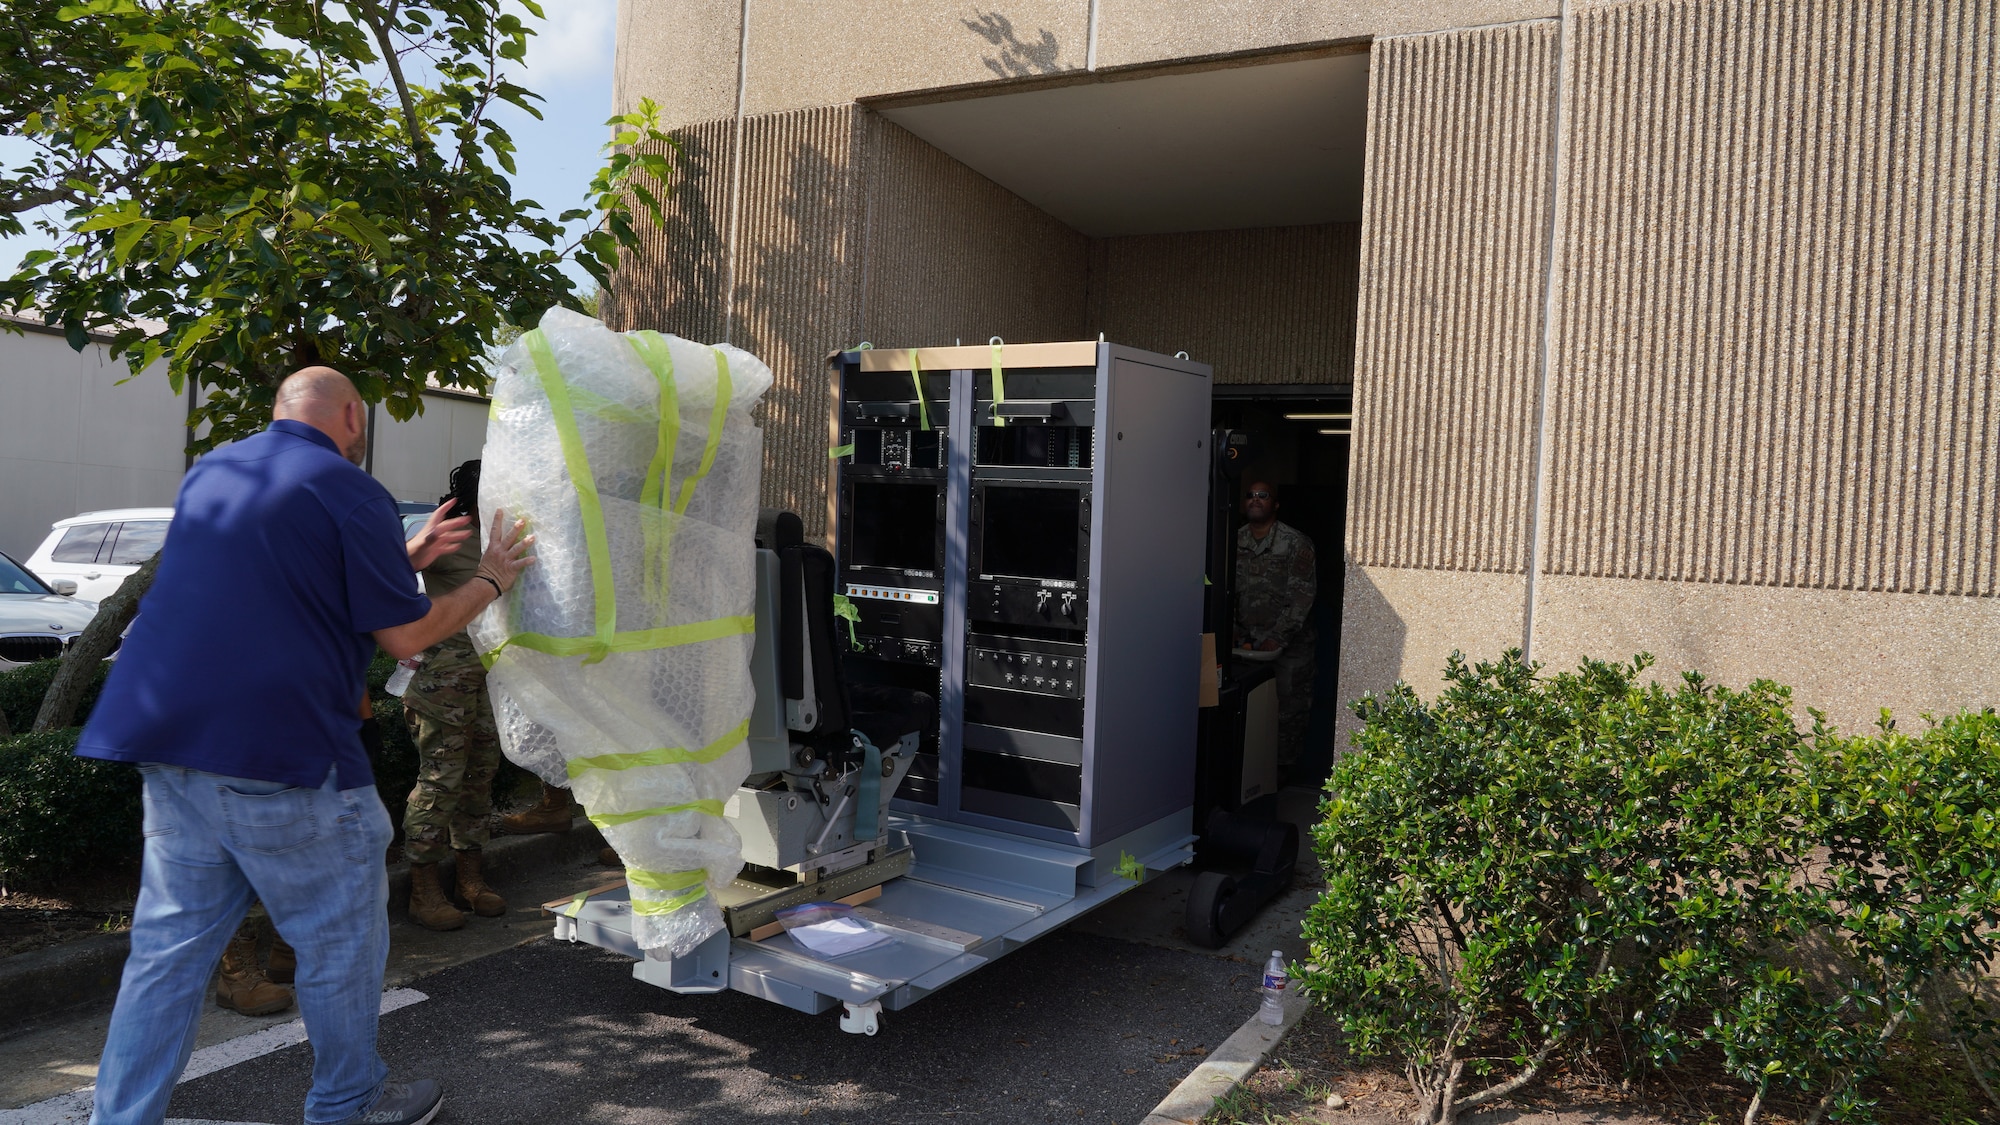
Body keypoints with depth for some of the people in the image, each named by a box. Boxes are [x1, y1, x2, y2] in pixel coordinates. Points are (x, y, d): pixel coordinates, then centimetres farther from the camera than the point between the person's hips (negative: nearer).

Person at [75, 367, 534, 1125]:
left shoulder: (210, 471, 15)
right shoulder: (346, 491, -9)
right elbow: (405, 636, -6)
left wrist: (403, 557, 26)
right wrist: (490, 582, 7)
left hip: (173, 746, 8)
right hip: (282, 753, -7)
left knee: (170, 943, 14)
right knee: (341, 936, 10)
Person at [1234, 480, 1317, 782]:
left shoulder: (1295, 544, -8)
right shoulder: (1234, 542, 5)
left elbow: (1302, 597, -12)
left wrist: (1276, 638, -17)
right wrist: (1235, 633, -2)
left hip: (1287, 644, -3)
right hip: (1247, 642, 3)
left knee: (1289, 711, 0)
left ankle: (1285, 768, 13)